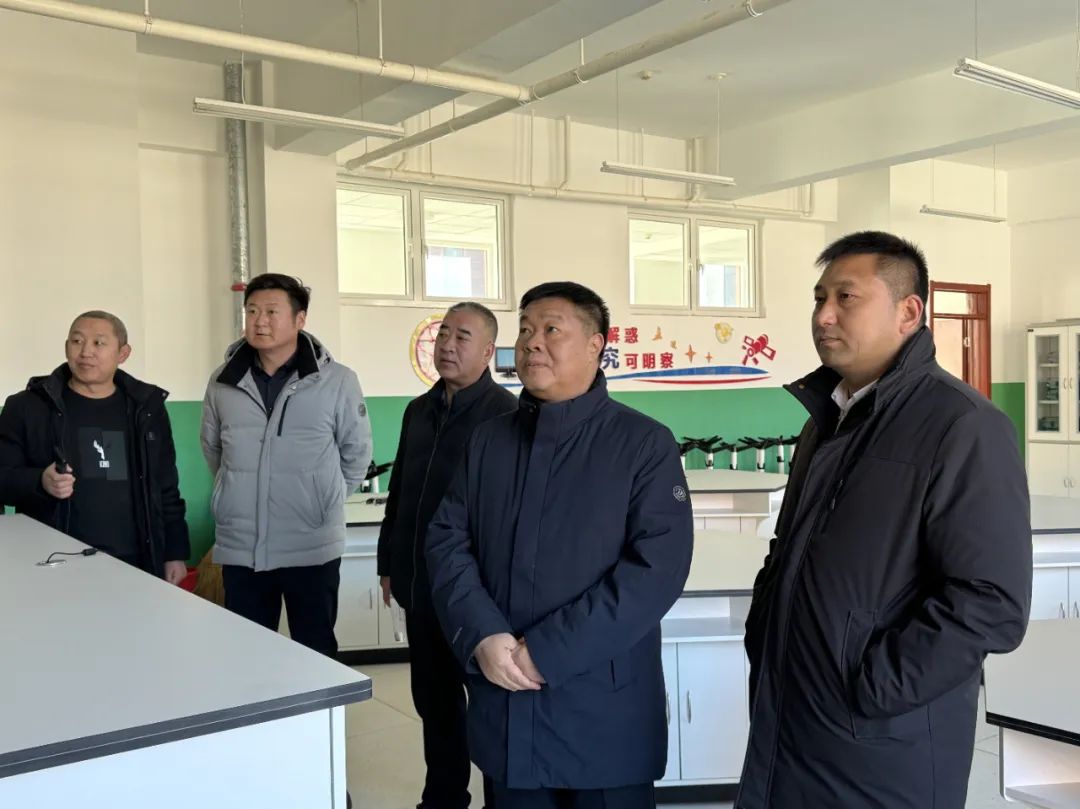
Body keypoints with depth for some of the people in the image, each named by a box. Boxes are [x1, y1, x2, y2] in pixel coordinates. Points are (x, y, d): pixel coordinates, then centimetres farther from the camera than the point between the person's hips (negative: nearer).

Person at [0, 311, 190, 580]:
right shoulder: (27, 407, 0)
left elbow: (166, 489, 11)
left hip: (136, 565, 2)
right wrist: (40, 482, -20)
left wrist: (176, 552, 8)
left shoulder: (147, 407, 8)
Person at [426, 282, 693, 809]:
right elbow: (447, 542, 4)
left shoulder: (645, 444, -5)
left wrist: (548, 652, -18)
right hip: (503, 703, 4)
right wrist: (482, 636, -13)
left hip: (603, 710, -3)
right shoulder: (487, 440, 9)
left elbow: (658, 565, -14)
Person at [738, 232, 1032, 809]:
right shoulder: (827, 420, 11)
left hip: (884, 747, -7)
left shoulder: (962, 427, -15)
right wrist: (762, 644, 9)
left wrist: (867, 691, -18)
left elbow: (992, 604, -21)